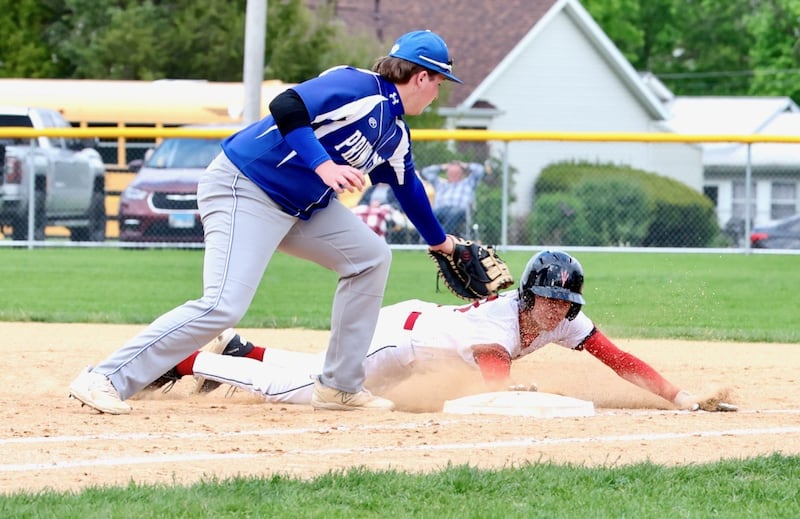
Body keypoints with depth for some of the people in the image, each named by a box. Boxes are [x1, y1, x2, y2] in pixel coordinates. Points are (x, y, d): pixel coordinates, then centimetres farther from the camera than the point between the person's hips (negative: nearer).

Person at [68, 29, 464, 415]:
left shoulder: (396, 134, 14)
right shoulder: (360, 88, -16)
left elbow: (409, 187, 33)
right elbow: (286, 107, -29)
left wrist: (439, 241, 44)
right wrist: (322, 165, -38)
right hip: (244, 190, -10)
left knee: (371, 257, 12)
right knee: (223, 306, -24)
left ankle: (339, 387, 16)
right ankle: (106, 379, -23)